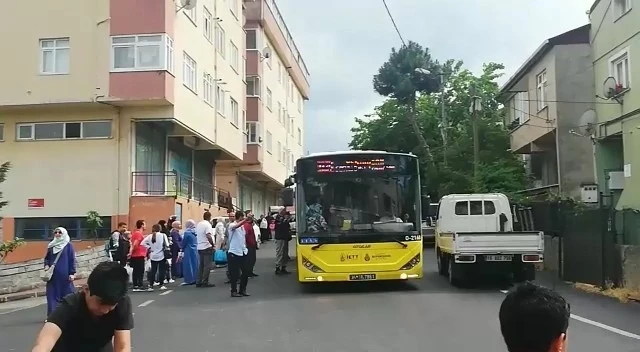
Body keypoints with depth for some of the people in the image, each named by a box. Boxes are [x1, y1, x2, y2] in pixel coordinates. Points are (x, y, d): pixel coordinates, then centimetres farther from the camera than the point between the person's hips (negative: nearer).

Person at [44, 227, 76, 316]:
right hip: (53, 275, 4)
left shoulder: (68, 246, -3)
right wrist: (46, 265, -3)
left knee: (66, 294, 3)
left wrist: (72, 273, -10)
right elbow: (47, 258, 18)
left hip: (64, 275, -4)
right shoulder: (51, 246, 10)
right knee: (52, 295, 1)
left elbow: (72, 260, -4)